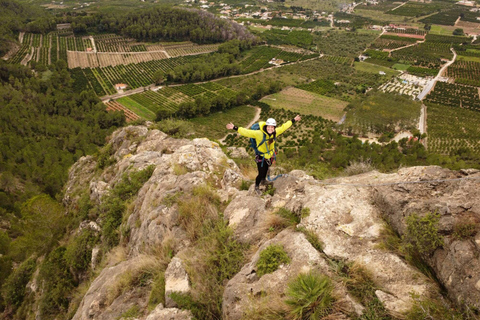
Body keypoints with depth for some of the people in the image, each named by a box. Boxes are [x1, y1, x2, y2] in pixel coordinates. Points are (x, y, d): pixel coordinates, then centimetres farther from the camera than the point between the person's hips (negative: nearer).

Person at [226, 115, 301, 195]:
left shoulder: (275, 132, -17)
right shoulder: (259, 133, -32)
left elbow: (283, 127, -1)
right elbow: (246, 132, -37)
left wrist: (293, 120, 8)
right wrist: (235, 128, -47)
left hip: (270, 156, 5)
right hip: (261, 157, -5)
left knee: (266, 170, 25)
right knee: (261, 174, 0)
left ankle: (263, 180, 58)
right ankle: (257, 187, 30)